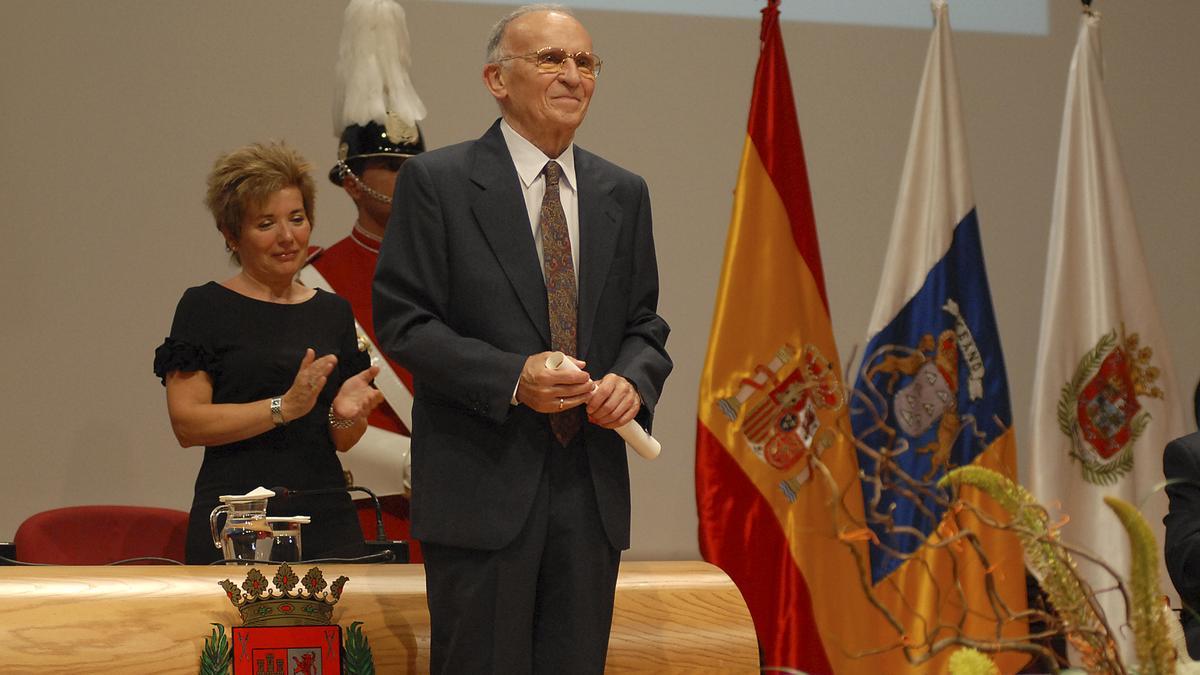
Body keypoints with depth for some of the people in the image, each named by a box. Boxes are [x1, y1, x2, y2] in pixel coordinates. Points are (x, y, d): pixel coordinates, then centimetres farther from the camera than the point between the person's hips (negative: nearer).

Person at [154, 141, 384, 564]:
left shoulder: (333, 311, 15)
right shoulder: (204, 307, 0)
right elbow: (187, 423, -9)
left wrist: (344, 415, -6)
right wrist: (284, 407, -17)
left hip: (327, 518, 4)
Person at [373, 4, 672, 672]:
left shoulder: (623, 193, 12)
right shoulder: (437, 181, -3)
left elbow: (645, 324, 16)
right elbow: (401, 321, -6)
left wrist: (631, 379, -7)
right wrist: (511, 378, -18)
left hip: (593, 488, 5)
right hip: (481, 483, -4)